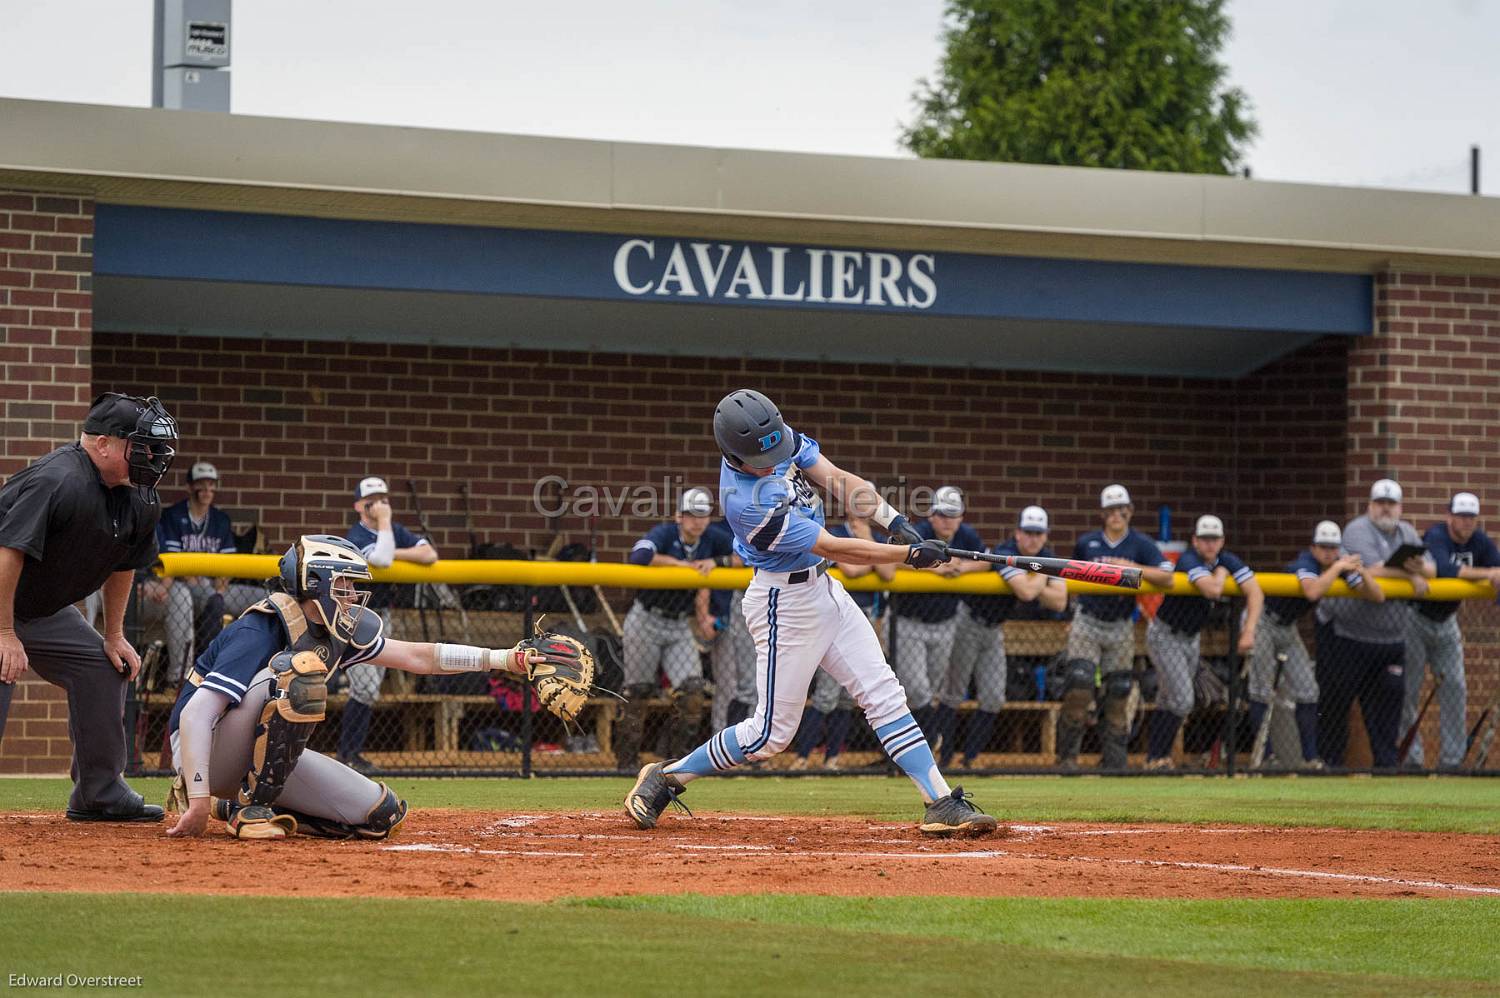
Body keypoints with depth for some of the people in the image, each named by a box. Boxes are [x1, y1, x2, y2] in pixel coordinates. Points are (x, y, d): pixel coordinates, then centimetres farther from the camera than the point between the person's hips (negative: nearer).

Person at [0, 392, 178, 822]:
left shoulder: (139, 500, -2)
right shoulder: (56, 480, -30)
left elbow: (123, 565, 14)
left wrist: (114, 637, 14)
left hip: (44, 612, 9)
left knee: (104, 669, 7)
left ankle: (99, 794, 17)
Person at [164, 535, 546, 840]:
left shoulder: (341, 631, 2)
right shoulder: (261, 632, -23)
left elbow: (418, 657, 10)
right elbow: (195, 715, -31)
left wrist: (503, 659, 1)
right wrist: (199, 800, -39)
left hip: (265, 754, 9)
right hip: (208, 752, -9)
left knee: (381, 816, -2)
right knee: (299, 669, -31)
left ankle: (231, 807, 8)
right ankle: (252, 807, -20)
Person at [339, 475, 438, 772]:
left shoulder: (396, 531, 4)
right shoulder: (356, 537, -19)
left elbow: (429, 554, -10)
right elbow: (382, 560, -38)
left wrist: (394, 553, -18)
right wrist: (384, 522, -28)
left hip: (380, 615, 7)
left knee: (370, 689, 10)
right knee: (366, 689, -13)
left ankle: (351, 752, 19)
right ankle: (348, 754, -3)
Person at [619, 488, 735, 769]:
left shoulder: (711, 539, -1)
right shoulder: (664, 533, -17)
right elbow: (638, 556, -36)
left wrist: (716, 562, -17)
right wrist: (680, 563, -28)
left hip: (680, 627, 5)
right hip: (646, 622, -5)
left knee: (693, 693, -8)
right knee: (637, 694, 1)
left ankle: (676, 757, 5)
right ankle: (627, 762, 12)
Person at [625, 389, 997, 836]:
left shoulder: (780, 437, -6)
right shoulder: (746, 501, -29)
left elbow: (838, 479, -3)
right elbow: (834, 548, -24)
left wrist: (897, 523, -16)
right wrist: (911, 554, -20)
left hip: (822, 589, 8)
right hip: (786, 602, -8)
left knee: (884, 695, 4)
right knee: (772, 732, -1)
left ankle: (941, 803, 4)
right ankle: (666, 778, 14)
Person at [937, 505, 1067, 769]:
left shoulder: (1047, 558, -4)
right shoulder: (1006, 553, -28)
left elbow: (1059, 602, -13)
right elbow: (1026, 593, -43)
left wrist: (1034, 587, -26)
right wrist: (1041, 577, -23)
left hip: (994, 629, 7)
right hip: (968, 622, -7)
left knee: (993, 700, 3)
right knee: (953, 695, -3)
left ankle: (969, 758, 13)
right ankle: (943, 759, 5)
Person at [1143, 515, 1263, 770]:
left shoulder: (1228, 560, -6)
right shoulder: (1189, 560, -25)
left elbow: (1255, 592, -15)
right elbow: (1213, 590, -42)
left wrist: (1249, 632, -27)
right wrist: (1221, 573, -19)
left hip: (1191, 637, 7)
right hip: (1165, 636, -7)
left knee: (1169, 701, 12)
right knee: (1182, 701, -14)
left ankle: (1154, 756, 21)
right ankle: (1157, 757, -6)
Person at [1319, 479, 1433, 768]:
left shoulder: (1407, 533, 12)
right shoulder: (1358, 530, -10)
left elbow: (1431, 571, 5)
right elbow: (1372, 570, -23)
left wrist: (1420, 566, -20)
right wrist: (1409, 575, -11)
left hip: (1392, 640, 6)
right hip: (1349, 635, -6)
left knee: (1388, 704, 5)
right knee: (1334, 706, 2)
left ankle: (1386, 764, 10)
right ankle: (1328, 763, 11)